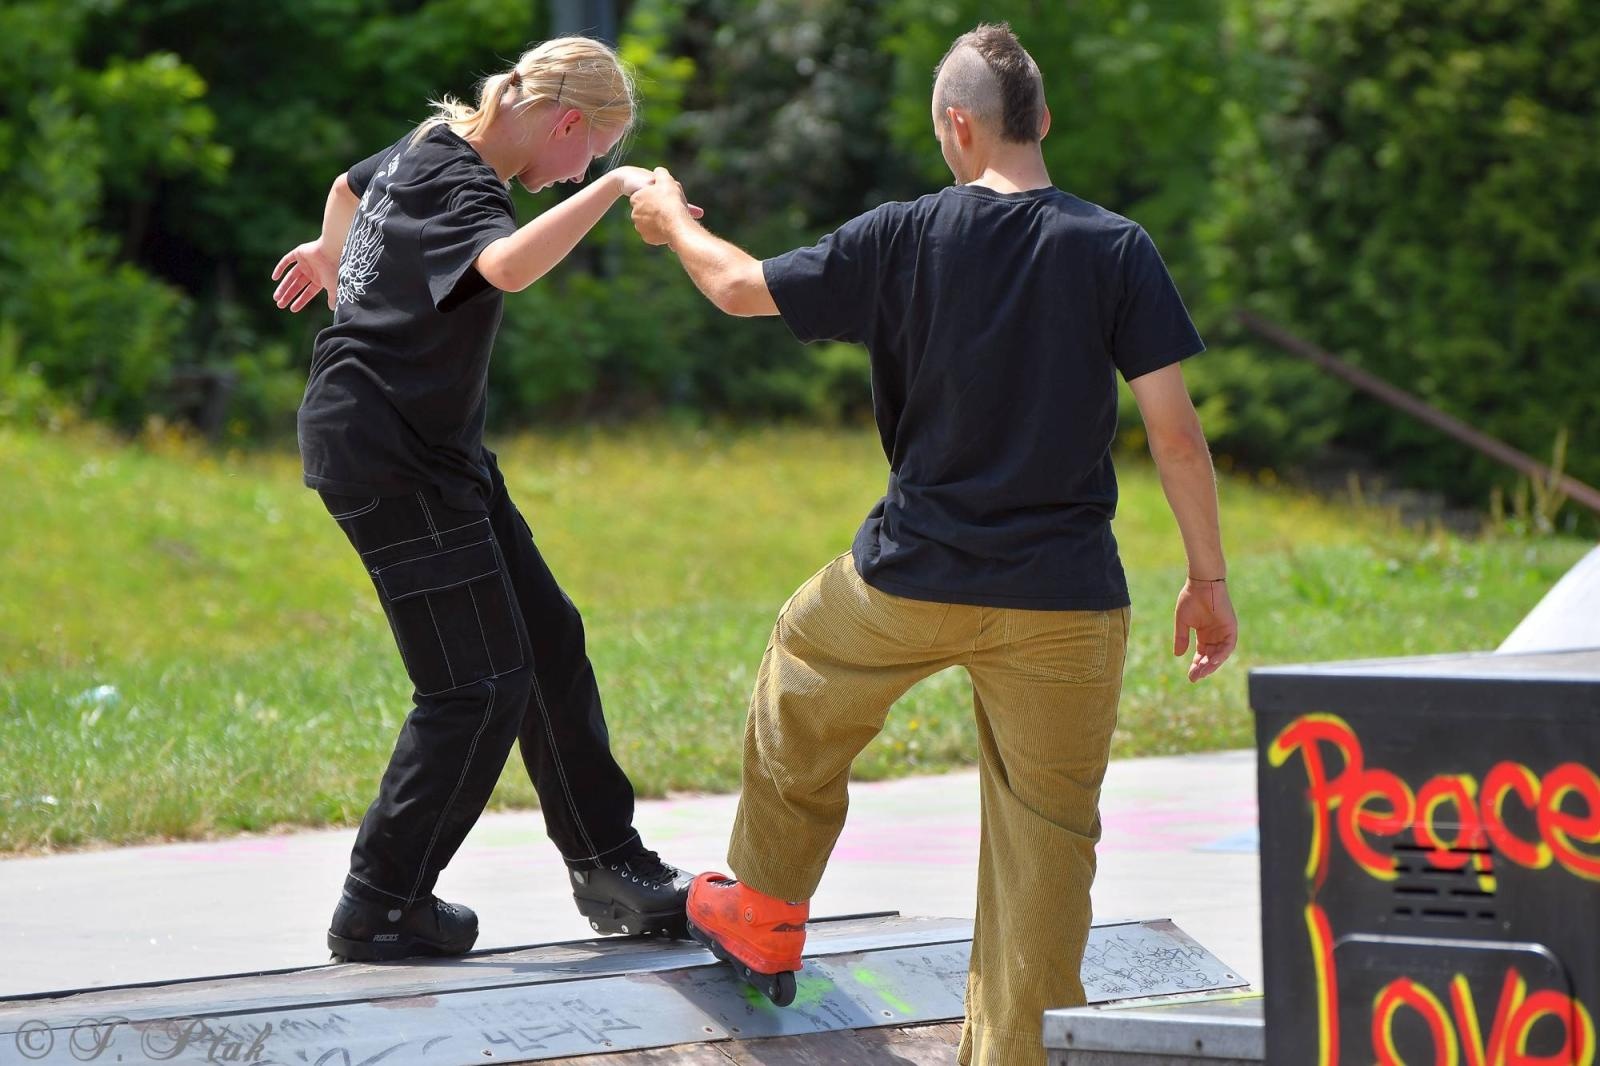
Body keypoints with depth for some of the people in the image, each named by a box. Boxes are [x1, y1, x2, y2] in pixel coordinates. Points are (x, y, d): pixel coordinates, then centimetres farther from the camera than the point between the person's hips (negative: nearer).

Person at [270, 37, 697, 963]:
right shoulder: (460, 186, -21)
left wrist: (329, 252, 54)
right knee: (477, 685, -9)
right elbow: (509, 266, -45)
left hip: (430, 452, 11)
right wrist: (614, 188, -39)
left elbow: (352, 184, 33)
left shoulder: (433, 147, 9)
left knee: (547, 643, 11)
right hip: (387, 457, -11)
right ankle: (380, 908, 0)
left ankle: (611, 869, 18)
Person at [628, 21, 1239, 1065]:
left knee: (802, 678, 30)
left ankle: (764, 919, 44)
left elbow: (741, 286, 7)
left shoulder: (907, 237, -5)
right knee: (1046, 834, 7)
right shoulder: (1118, 249, -6)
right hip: (1065, 601, -1)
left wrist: (671, 220, 28)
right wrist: (1209, 578, 0)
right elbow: (1176, 431, -10)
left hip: (911, 583, 1)